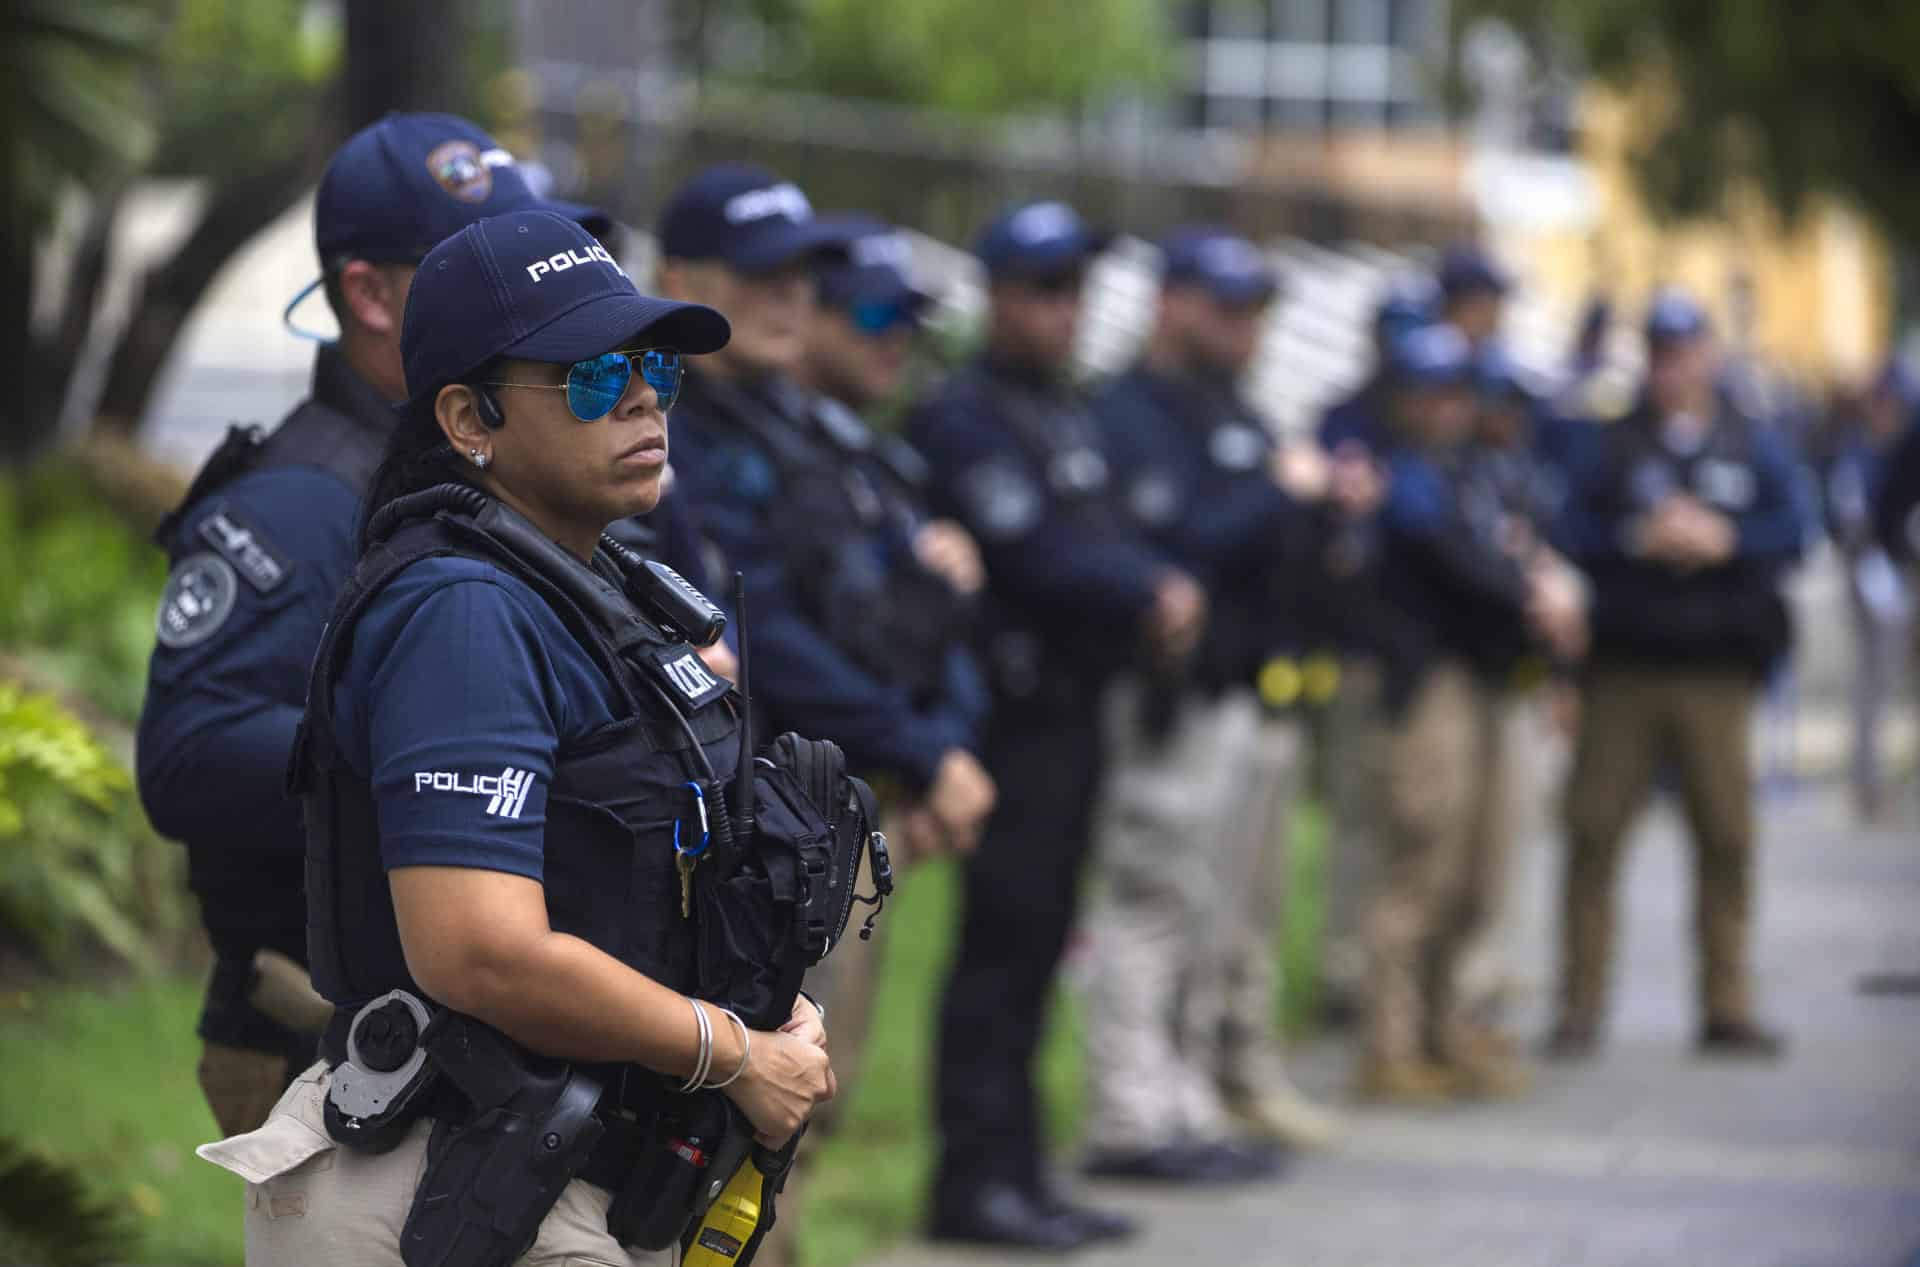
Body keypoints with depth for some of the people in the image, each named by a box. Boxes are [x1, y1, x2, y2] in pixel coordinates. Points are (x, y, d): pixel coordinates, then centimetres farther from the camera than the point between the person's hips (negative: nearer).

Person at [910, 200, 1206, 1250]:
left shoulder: (1066, 413, 19)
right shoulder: (961, 418, -10)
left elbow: (1104, 538, 19)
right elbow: (1031, 552, -18)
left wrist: (1164, 591, -1)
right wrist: (1146, 595, -11)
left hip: (1073, 707, 9)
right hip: (1015, 712, -9)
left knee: (1036, 947, 11)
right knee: (1003, 943, -8)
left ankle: (1014, 1173, 15)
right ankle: (976, 1176, -6)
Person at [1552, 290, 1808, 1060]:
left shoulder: (1752, 449, 11)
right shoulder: (1611, 447, 7)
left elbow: (1791, 532, 0)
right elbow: (1574, 538, -2)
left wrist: (1723, 540, -15)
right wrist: (1641, 541, -16)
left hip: (1716, 672, 1)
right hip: (1623, 670, -1)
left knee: (1726, 837, 0)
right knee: (1593, 831, -4)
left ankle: (1727, 1009, 8)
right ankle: (1580, 1008, 1)